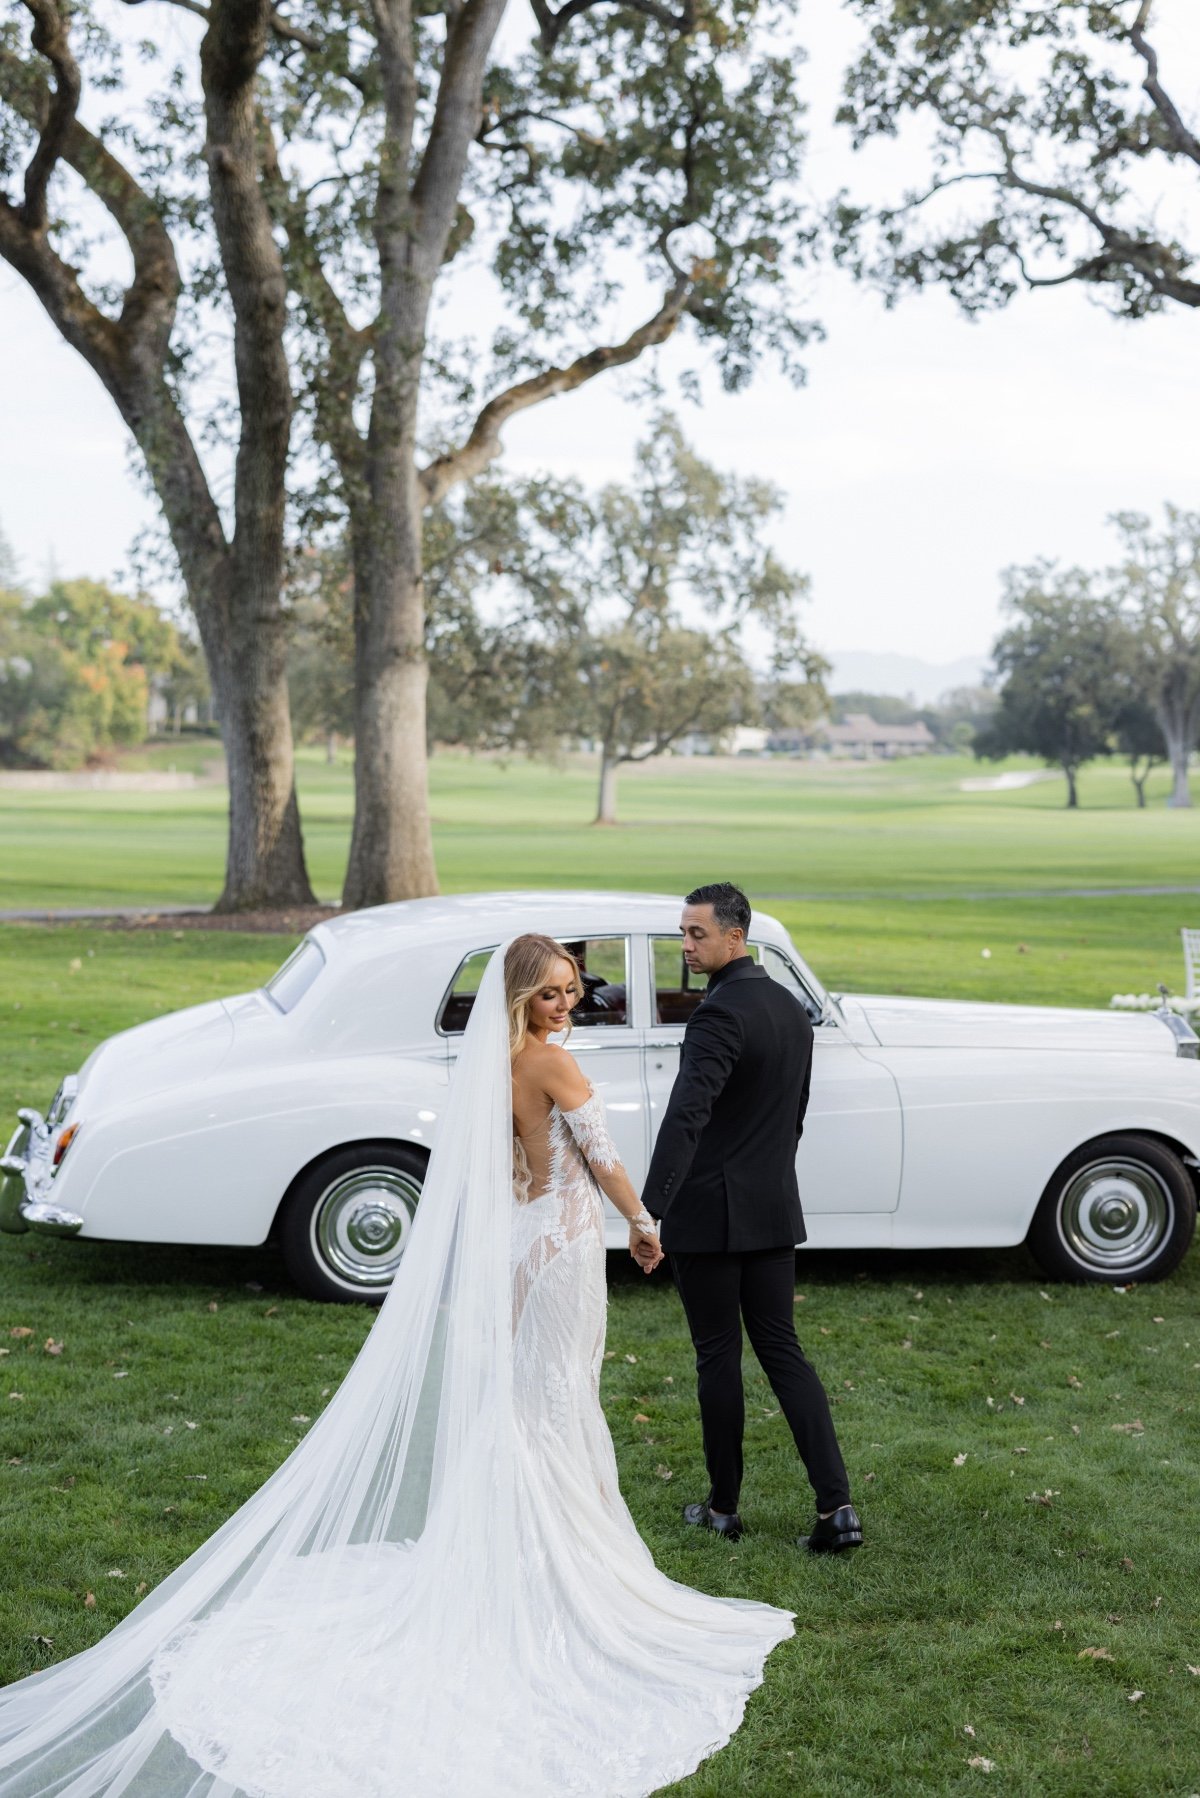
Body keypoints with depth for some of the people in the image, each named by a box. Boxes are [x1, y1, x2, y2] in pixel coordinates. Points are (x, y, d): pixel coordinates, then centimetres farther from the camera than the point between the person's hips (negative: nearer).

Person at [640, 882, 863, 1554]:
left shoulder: (721, 1014, -18)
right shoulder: (792, 1009, 10)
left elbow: (687, 1117, -29)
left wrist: (649, 1212, -35)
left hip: (710, 1213, -8)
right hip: (774, 1209, 8)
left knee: (718, 1357, 5)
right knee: (782, 1350, 9)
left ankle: (724, 1506, 17)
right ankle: (837, 1506, 1)